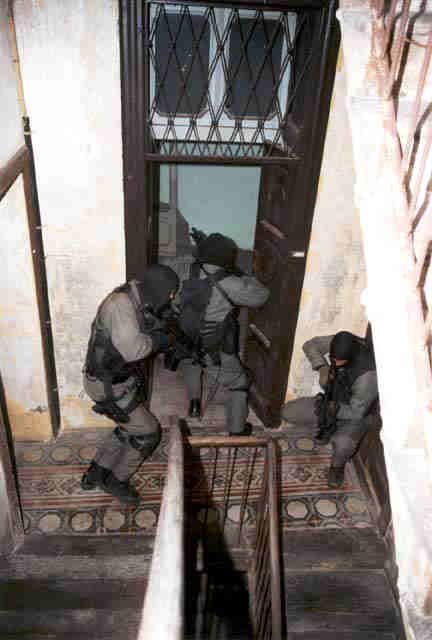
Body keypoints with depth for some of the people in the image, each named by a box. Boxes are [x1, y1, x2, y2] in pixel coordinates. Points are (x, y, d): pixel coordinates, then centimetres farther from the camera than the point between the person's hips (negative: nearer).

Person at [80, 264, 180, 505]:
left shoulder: (137, 303, 2)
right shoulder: (120, 303, -28)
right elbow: (132, 348, -38)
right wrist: (158, 340, -21)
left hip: (121, 379, 9)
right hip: (108, 386, -9)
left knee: (130, 429, 23)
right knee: (148, 432, 2)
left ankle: (95, 474, 36)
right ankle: (116, 480, 22)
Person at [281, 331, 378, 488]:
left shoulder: (367, 374, -37)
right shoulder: (341, 342, -23)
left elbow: (356, 413, -26)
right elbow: (310, 345, -10)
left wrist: (333, 408, -34)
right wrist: (322, 368, -24)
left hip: (356, 415, -5)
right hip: (333, 403, 6)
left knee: (342, 445, -37)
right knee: (287, 412, -5)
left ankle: (338, 465, 1)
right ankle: (328, 426, 19)